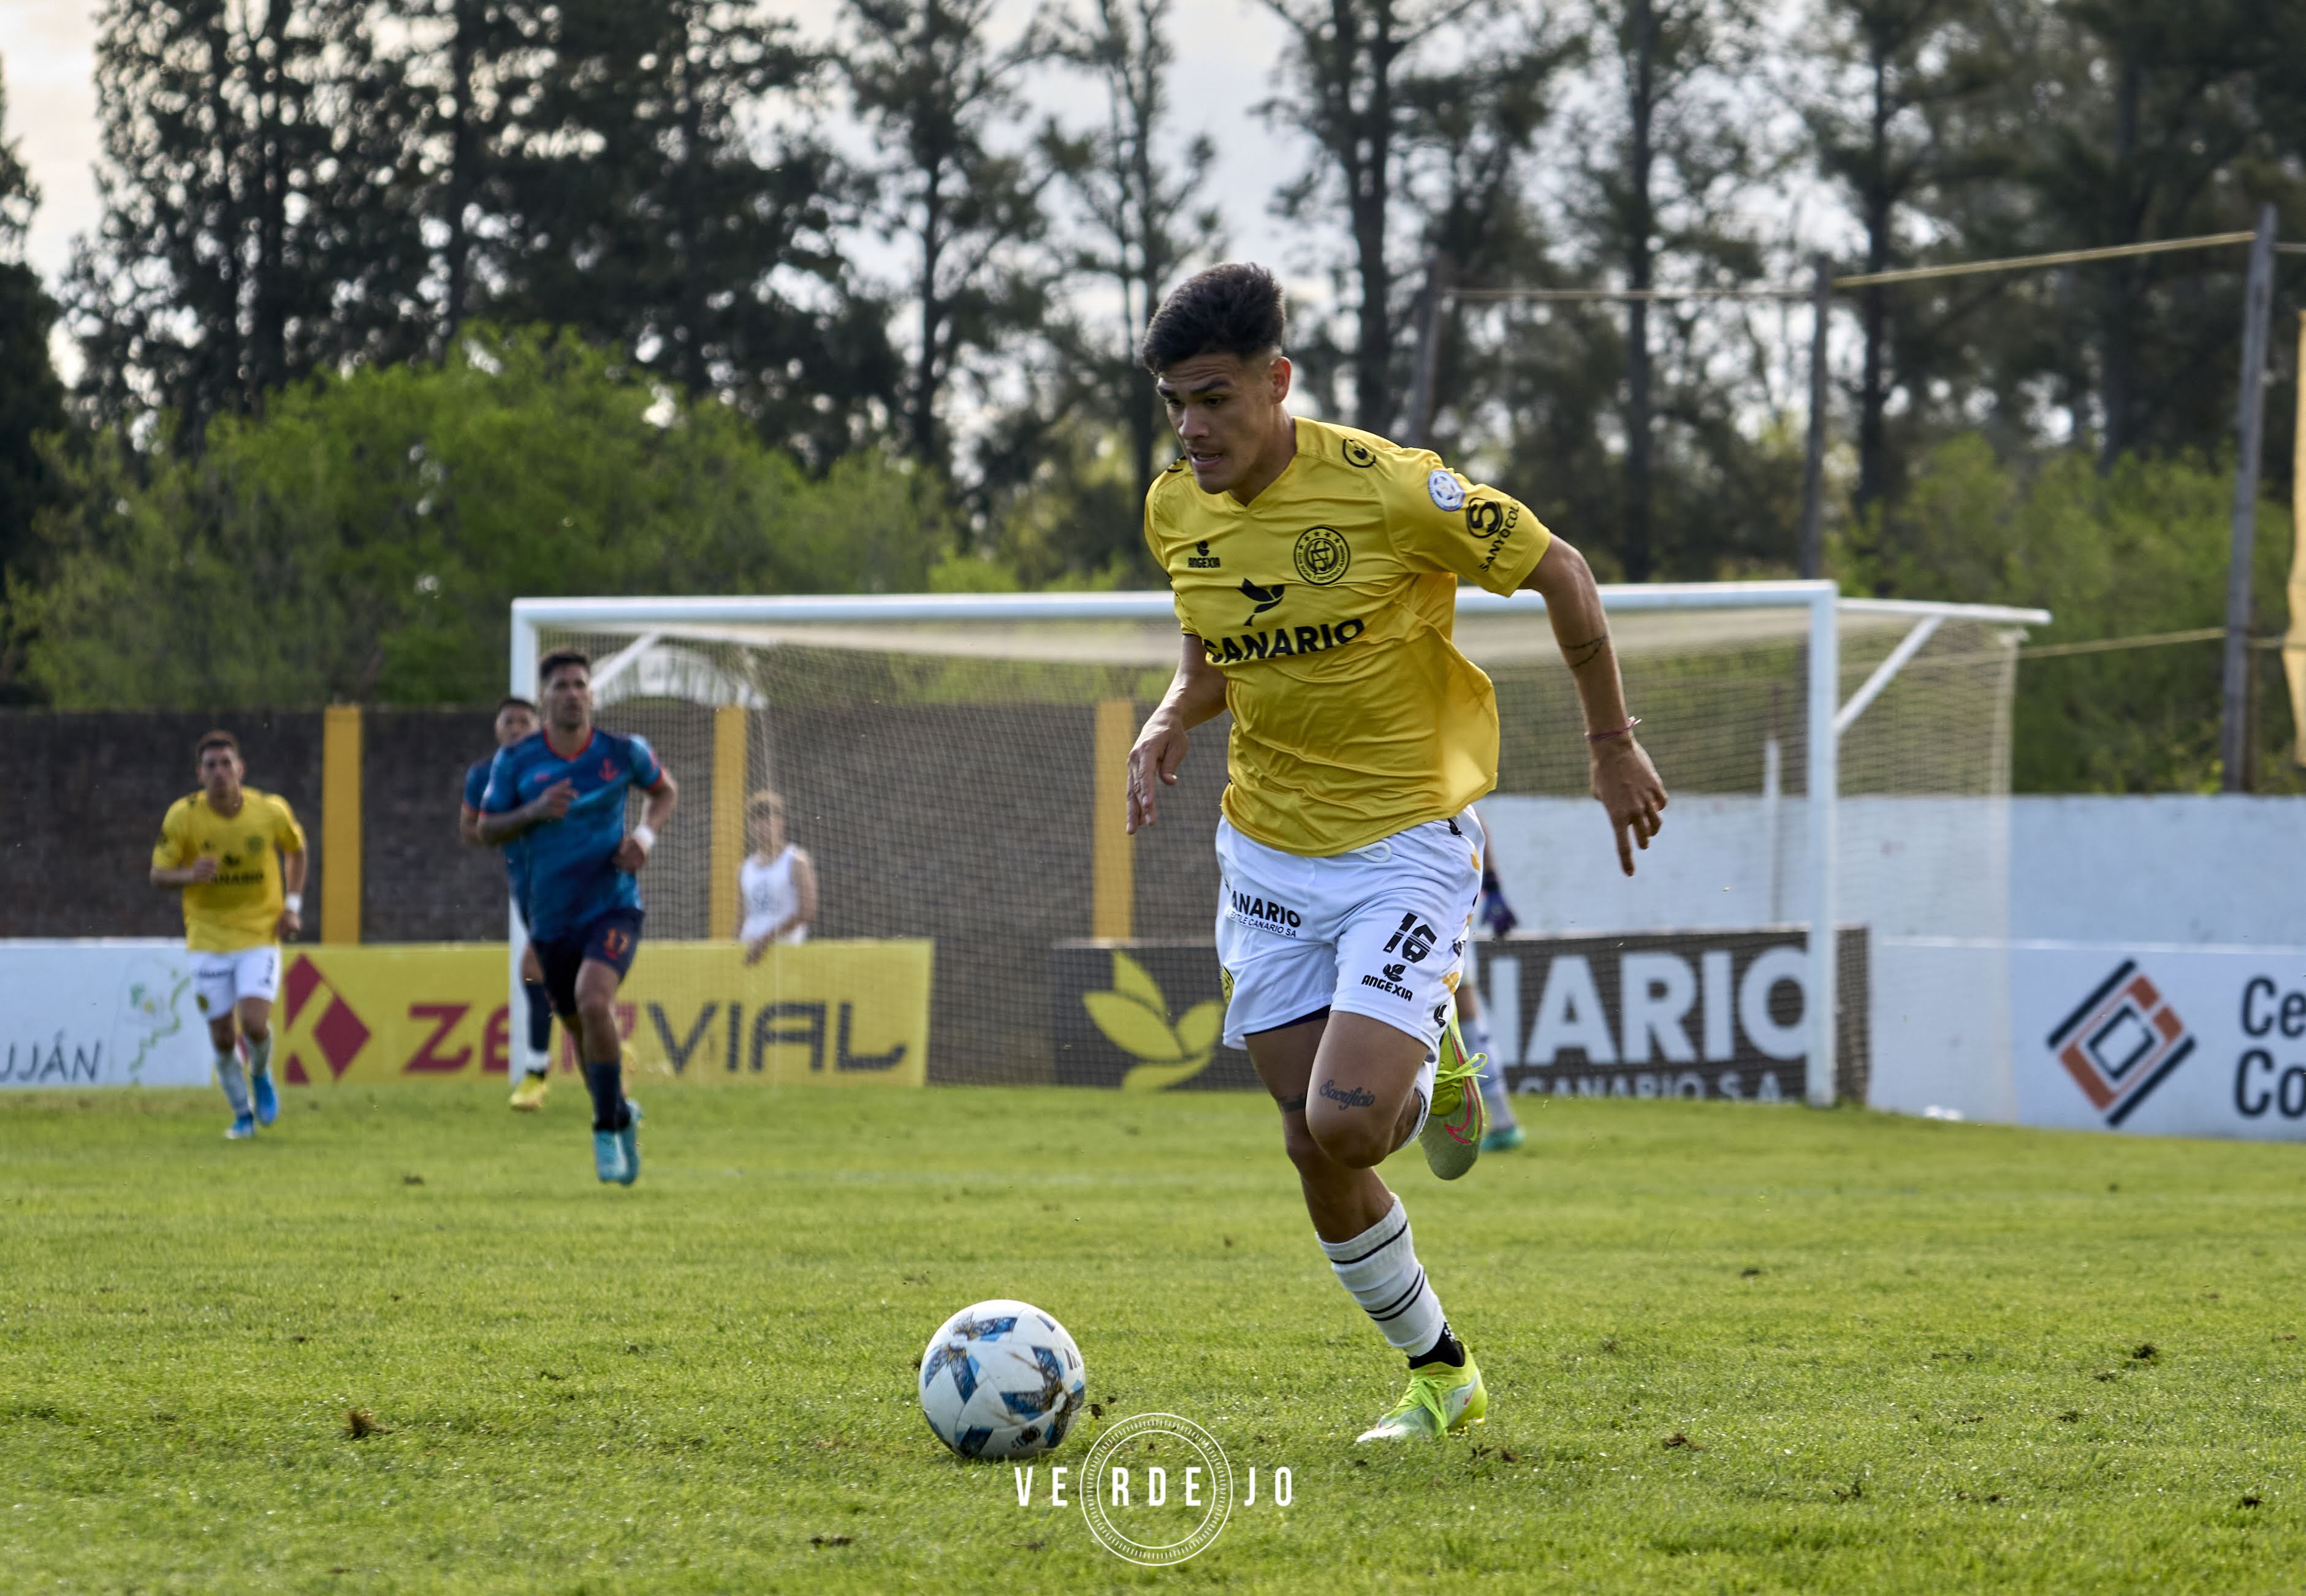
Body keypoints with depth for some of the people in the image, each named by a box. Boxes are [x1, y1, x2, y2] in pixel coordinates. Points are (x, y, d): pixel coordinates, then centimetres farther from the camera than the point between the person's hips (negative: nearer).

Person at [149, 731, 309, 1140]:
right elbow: (158, 875, -4)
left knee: (254, 1022, -18)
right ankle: (243, 1113, 23)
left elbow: (296, 849, 12)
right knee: (221, 1035, 1)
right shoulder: (182, 817, -11)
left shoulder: (271, 811, -8)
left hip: (260, 934, -1)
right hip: (208, 935, 1)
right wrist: (191, 875, -26)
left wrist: (293, 905, 2)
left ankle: (261, 1075, 16)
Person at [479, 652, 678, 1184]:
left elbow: (665, 791, 16)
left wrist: (646, 833, -4)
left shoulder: (623, 752, -3)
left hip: (613, 906, -3)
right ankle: (623, 1114, 41)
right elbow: (487, 830, 5)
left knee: (593, 1001, -27)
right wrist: (534, 812, -14)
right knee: (582, 1030, 12)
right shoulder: (516, 761, -2)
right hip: (551, 916, 3)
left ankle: (607, 1130, -15)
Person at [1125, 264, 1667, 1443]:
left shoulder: (1388, 491, -19)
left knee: (1345, 1122, -21)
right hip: (1266, 850, 5)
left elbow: (1560, 573, -7)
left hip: (1406, 845, -5)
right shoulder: (1175, 512, -2)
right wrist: (1172, 723, -5)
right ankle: (1438, 1374, 24)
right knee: (1314, 1150, 4)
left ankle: (1431, 1067, 16)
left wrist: (1613, 747, 1)